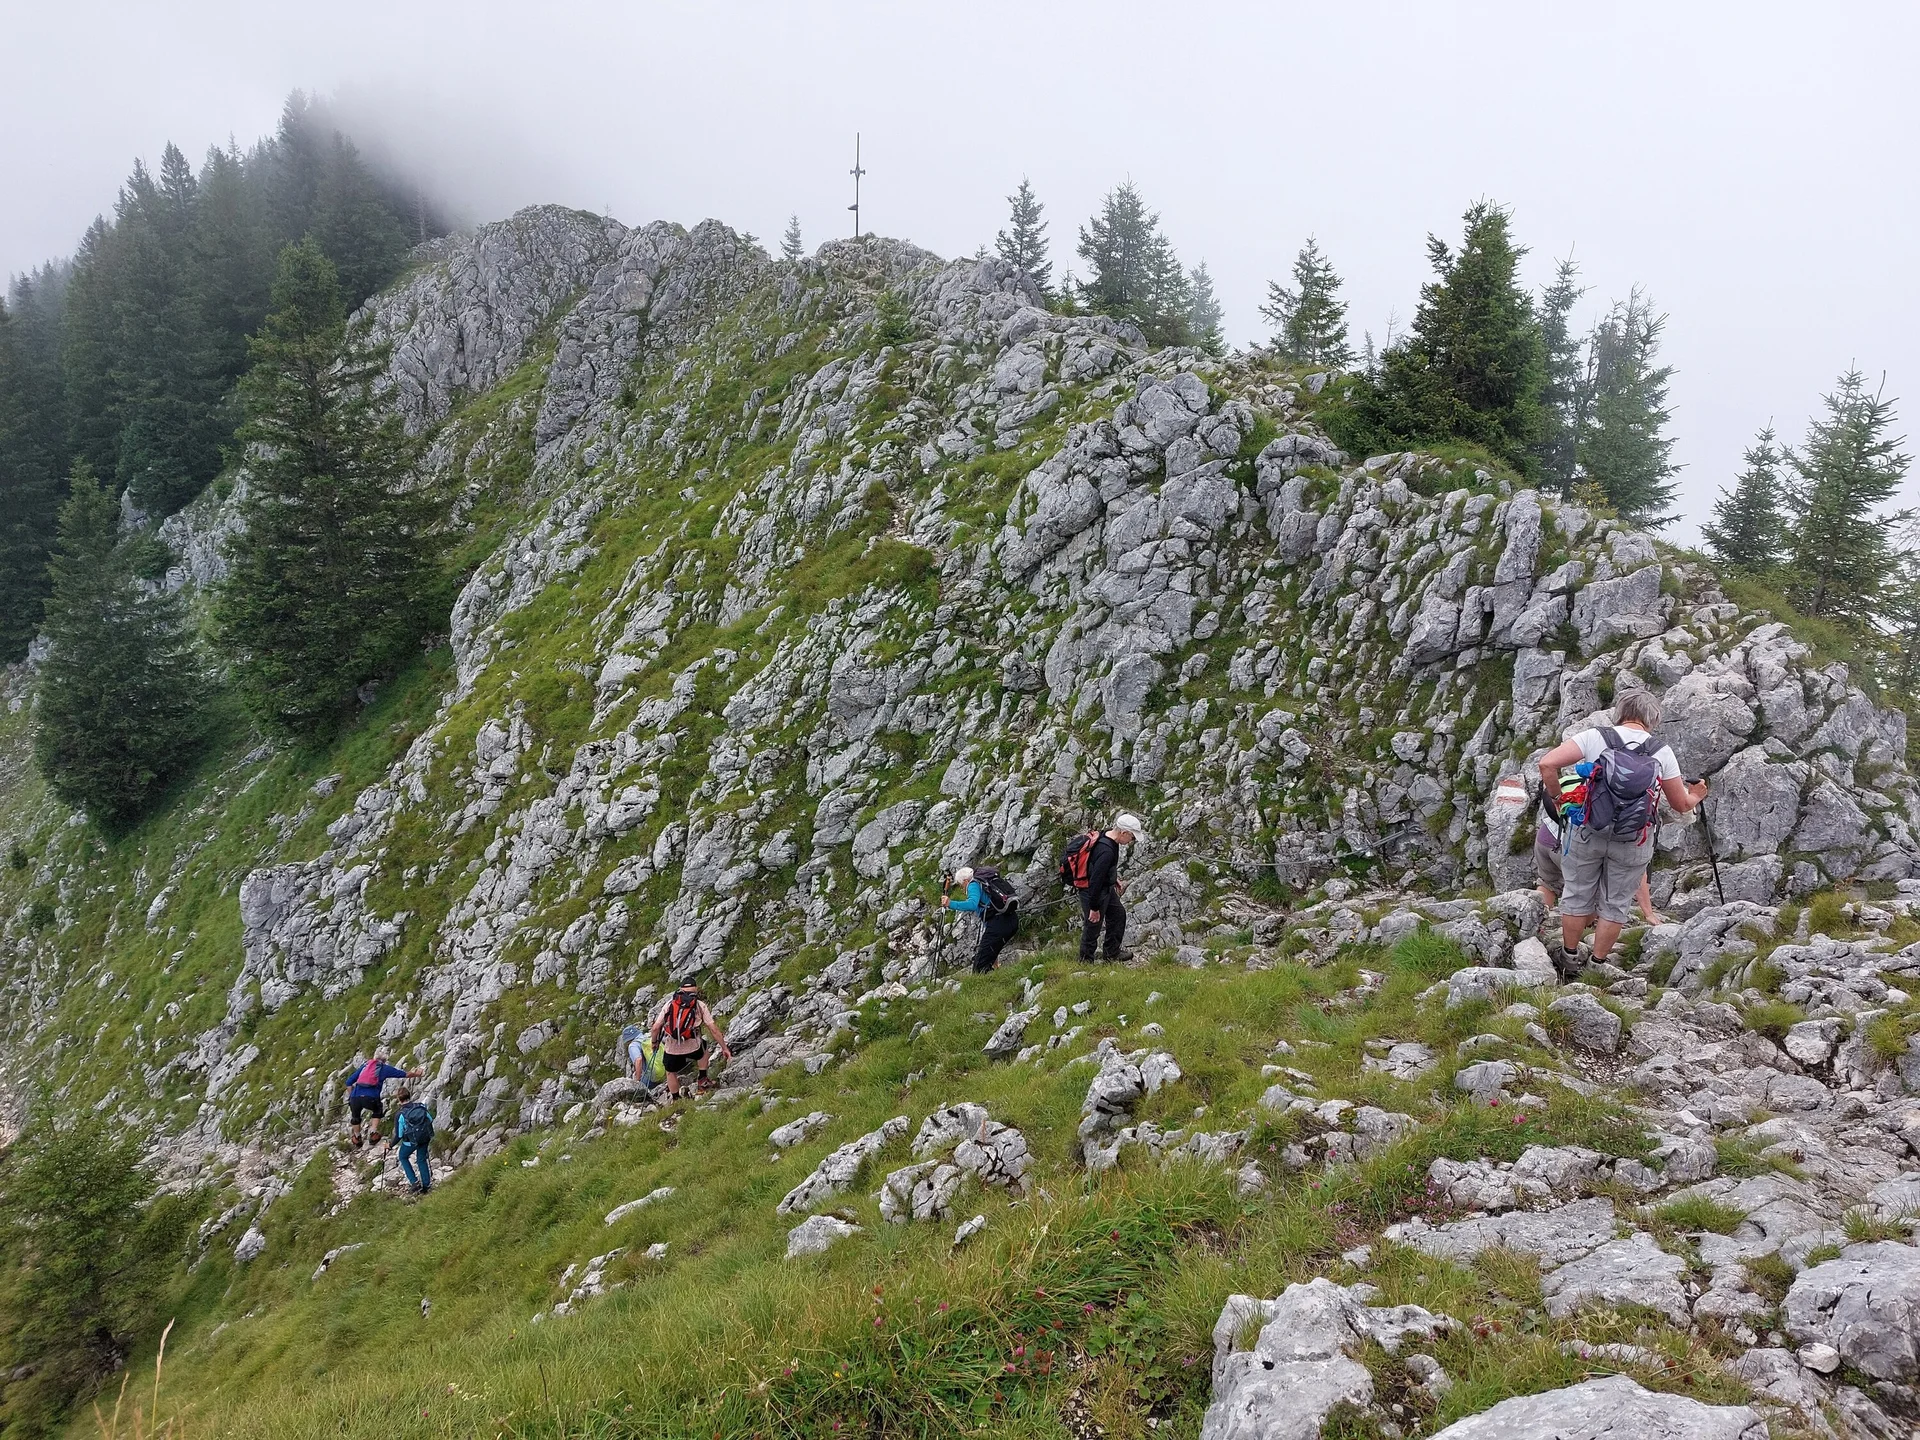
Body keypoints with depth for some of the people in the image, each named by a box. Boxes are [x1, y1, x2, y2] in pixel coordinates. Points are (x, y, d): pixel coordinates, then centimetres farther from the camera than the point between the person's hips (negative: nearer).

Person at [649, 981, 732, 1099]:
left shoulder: (669, 1003, 5)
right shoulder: (700, 1005, 3)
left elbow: (655, 1028, 1)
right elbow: (714, 1030, 0)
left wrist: (654, 1042, 21)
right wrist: (724, 1048, 8)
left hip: (671, 1048, 0)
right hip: (692, 1046, 0)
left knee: (671, 1073, 26)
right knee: (703, 1049, 34)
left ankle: (675, 1100, 35)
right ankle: (703, 1080, 33)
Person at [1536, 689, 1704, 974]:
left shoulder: (1596, 737, -11)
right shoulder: (1662, 751, -6)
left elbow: (1547, 763, -20)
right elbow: (1681, 805, 3)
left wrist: (1556, 796, -3)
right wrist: (1696, 796, 26)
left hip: (1589, 834, 0)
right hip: (1634, 844, 0)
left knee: (1578, 895, 16)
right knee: (1615, 904, 15)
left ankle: (1569, 958, 27)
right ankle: (1597, 964, 22)